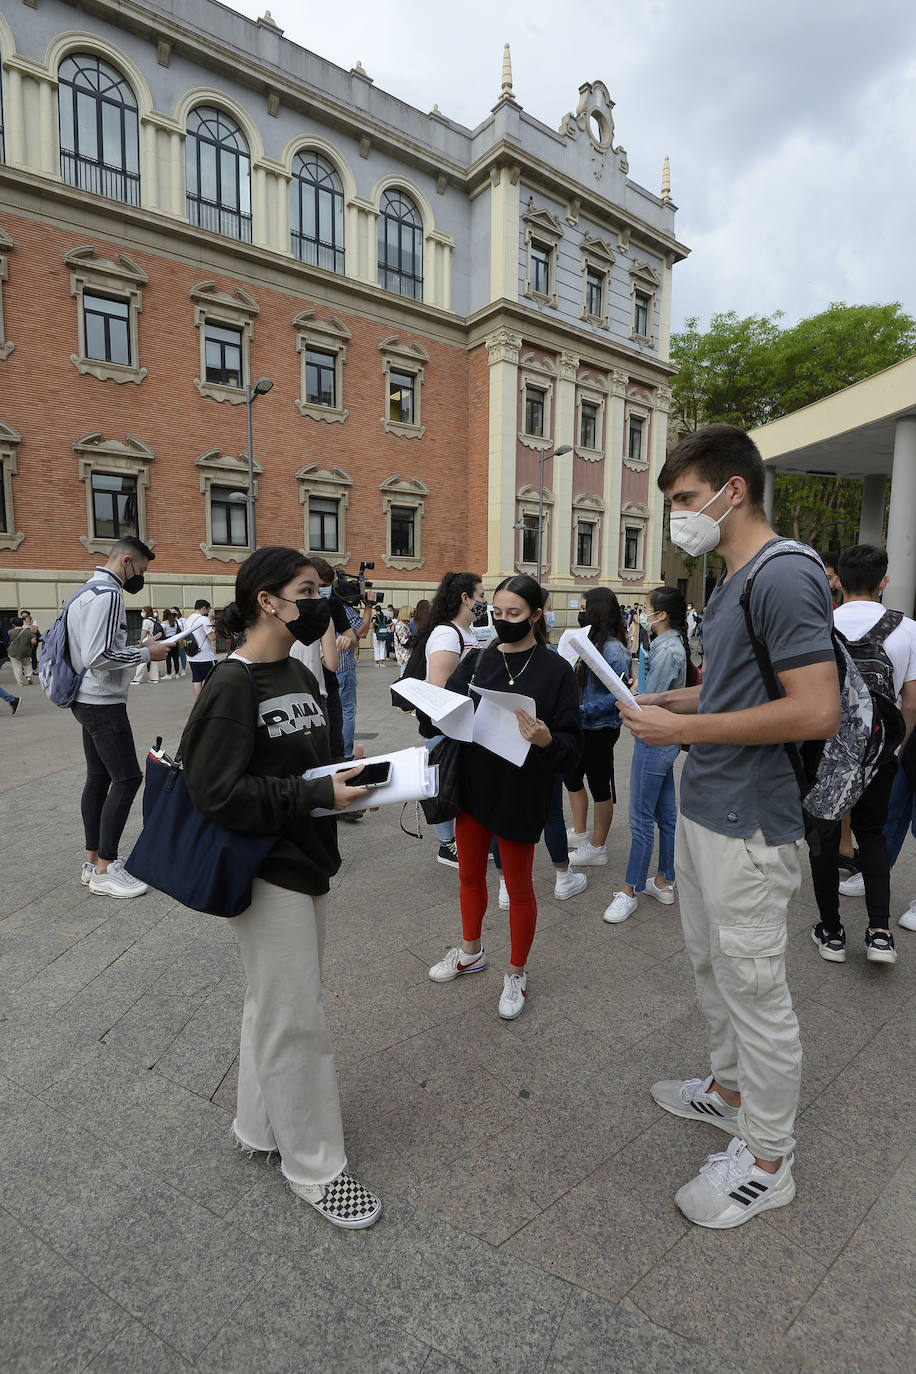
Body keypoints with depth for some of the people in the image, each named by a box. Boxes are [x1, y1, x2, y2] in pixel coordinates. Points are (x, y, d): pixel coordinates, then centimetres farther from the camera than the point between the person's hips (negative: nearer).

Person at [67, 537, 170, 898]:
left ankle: (94, 861, 20)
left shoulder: (86, 591, 16)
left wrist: (138, 646, 12)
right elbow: (99, 656, -24)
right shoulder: (108, 594, -18)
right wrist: (146, 654, -12)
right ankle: (105, 870, 0)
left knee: (99, 777, 13)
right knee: (127, 778, -7)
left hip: (87, 701, 11)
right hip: (104, 703, -11)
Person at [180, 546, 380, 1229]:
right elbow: (215, 791, -23)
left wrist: (345, 772, -3)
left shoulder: (300, 675, 7)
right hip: (269, 870, -8)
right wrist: (320, 794, -26)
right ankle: (314, 1165, 26)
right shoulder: (233, 685, -18)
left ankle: (262, 1126, 43)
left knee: (276, 1003, 22)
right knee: (296, 1017, 5)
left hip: (308, 861, 8)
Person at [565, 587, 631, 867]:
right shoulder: (591, 641, 6)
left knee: (600, 787, 5)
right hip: (583, 726, 10)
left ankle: (596, 849, 20)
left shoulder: (614, 649, -21)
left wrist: (581, 711, -28)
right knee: (571, 775, 21)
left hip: (600, 727, -10)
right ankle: (579, 833, 39)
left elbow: (617, 695, -25)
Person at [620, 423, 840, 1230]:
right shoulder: (729, 584, 11)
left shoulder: (786, 576, -18)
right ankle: (730, 1088, 45)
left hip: (748, 825, -9)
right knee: (711, 963, 23)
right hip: (703, 809, 10)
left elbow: (817, 711, -25)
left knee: (755, 988, 6)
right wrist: (665, 701, 5)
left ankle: (767, 1161, 27)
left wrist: (687, 728, -21)